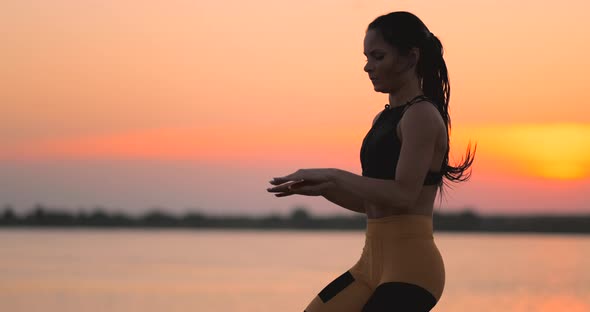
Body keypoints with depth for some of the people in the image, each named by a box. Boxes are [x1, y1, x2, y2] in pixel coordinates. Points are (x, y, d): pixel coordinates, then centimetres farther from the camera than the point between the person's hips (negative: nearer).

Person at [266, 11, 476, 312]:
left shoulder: (422, 115, -10)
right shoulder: (383, 119, 17)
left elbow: (403, 194, -21)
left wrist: (331, 175, -18)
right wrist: (319, 187, 4)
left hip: (411, 267, -9)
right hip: (373, 263, 9)